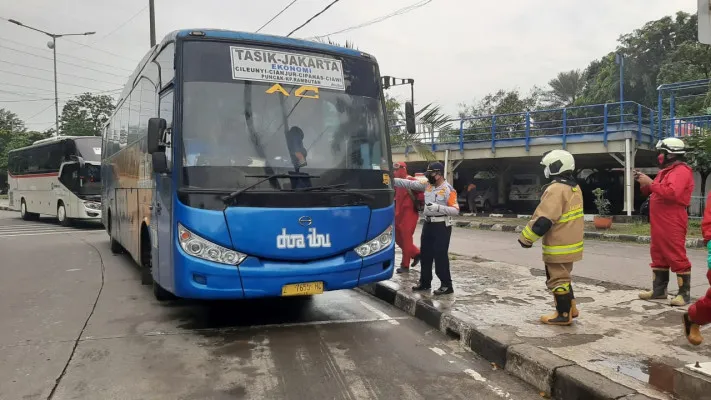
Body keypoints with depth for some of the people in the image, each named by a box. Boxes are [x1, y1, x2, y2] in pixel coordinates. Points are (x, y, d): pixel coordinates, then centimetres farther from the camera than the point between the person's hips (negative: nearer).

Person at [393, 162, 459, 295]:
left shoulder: (448, 190, -14)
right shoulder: (427, 185, 7)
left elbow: (455, 210, -18)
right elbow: (410, 184, 4)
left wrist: (438, 207, -29)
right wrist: (393, 180, -5)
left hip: (442, 226, -8)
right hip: (428, 224, 8)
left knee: (440, 256, -5)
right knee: (425, 254, 14)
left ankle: (446, 285, 5)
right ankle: (425, 282, 26)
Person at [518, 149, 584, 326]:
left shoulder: (556, 189, -21)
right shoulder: (574, 187, 10)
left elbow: (543, 220, -26)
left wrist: (525, 238, -17)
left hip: (559, 245, -10)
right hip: (571, 242, 10)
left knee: (557, 279, 2)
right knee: (563, 276, 22)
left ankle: (563, 315, 10)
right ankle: (570, 308, 30)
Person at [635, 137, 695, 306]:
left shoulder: (681, 170, -11)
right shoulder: (666, 171, 21)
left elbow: (672, 192, -28)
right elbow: (651, 192, 25)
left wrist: (650, 183, -20)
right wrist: (643, 182, 8)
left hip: (672, 222, -10)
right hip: (659, 222, 10)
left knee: (677, 257, -7)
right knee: (658, 255, 12)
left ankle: (684, 293, -1)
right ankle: (659, 289, 19)